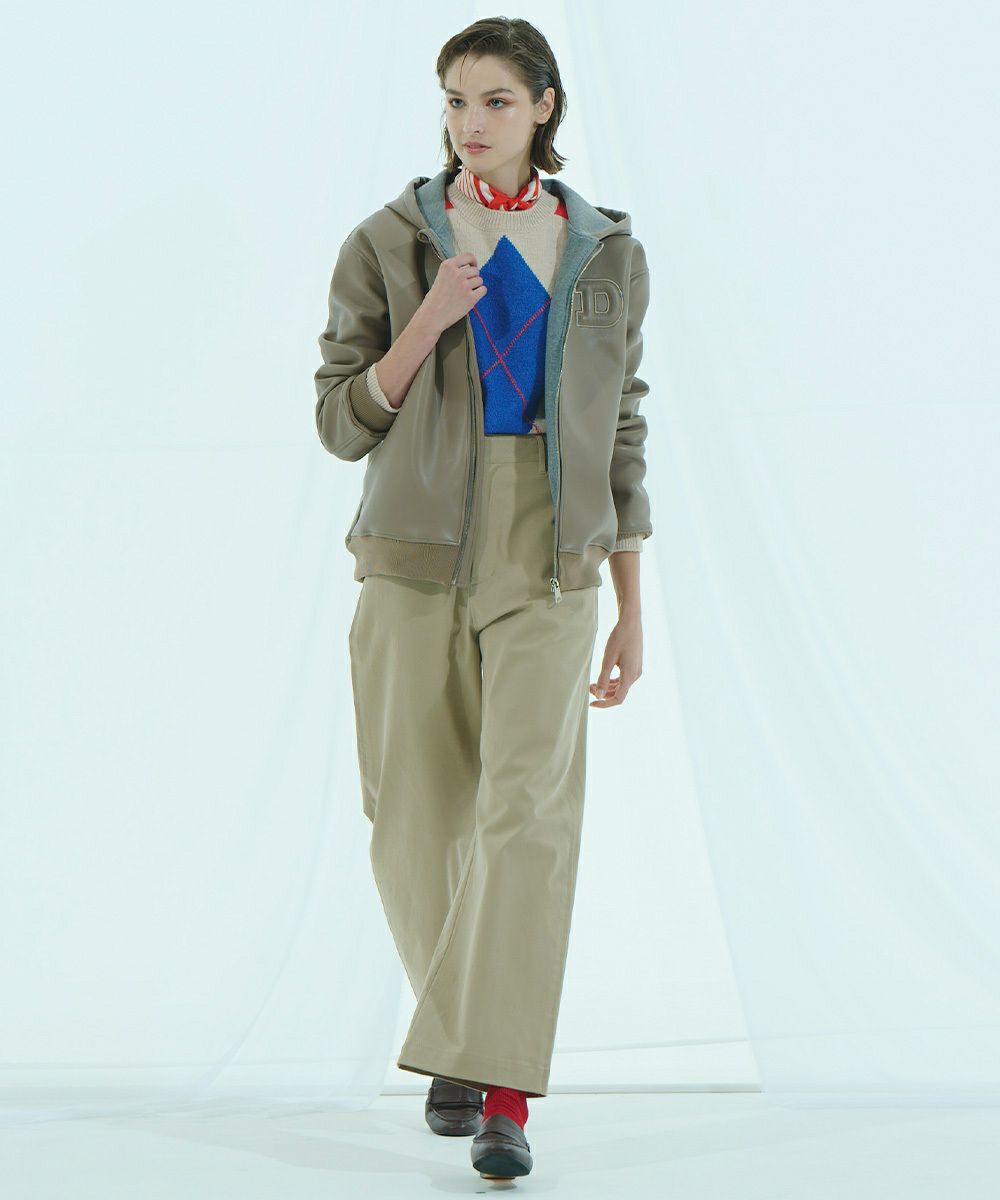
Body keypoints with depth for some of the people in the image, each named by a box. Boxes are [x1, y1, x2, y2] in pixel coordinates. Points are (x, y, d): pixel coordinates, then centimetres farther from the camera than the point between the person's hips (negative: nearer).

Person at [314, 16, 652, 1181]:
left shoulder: (606, 253, 7)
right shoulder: (387, 244, 2)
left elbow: (619, 434, 10)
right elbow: (343, 423, -1)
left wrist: (632, 608, 7)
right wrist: (431, 318, -16)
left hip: (546, 560, 0)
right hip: (415, 552, 0)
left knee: (531, 804, -16)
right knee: (418, 825, 6)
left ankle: (500, 1095, -13)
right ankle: (460, 1040, 30)